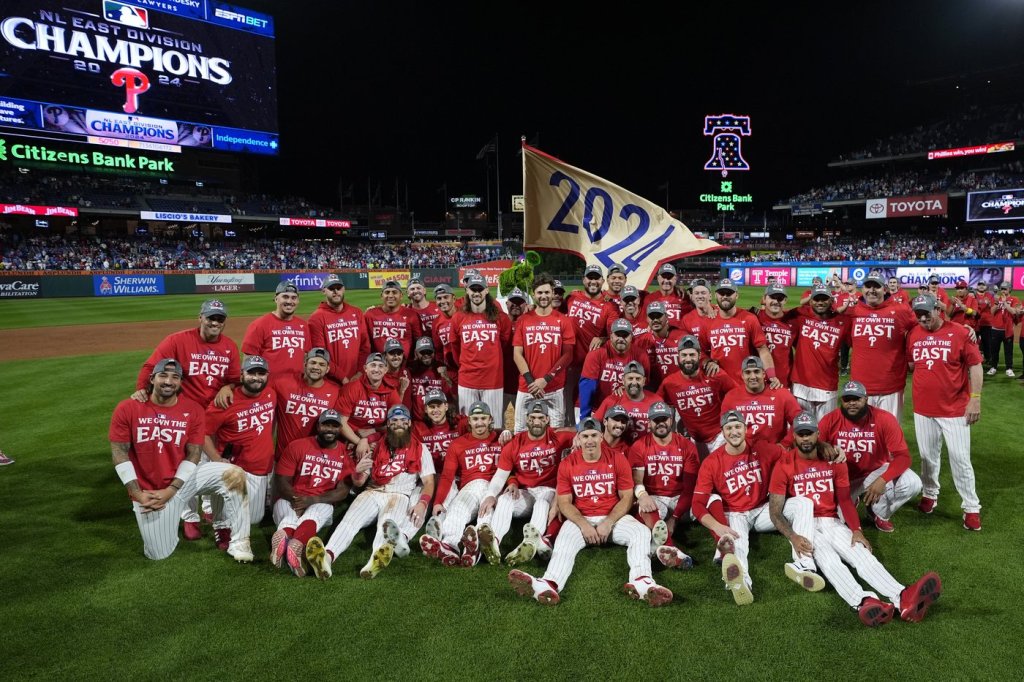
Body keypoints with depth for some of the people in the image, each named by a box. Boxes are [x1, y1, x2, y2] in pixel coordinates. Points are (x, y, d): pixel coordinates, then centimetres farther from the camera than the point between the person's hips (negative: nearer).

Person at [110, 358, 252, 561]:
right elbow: (119, 453, -8)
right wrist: (137, 494, -14)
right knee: (159, 554, -2)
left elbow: (193, 455, -7)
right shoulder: (127, 408, -8)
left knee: (233, 474, -25)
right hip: (150, 491, -1)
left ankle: (238, 541, -15)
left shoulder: (193, 410, -7)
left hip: (182, 479, 1)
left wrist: (171, 490, -16)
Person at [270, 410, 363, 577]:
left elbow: (343, 491, 0)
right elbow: (281, 481, 1)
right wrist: (297, 500, -20)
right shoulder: (297, 446, 4)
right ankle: (296, 546, -69)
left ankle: (285, 535, -66)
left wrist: (312, 500, -17)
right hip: (289, 500, 0)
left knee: (323, 509, -36)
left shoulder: (346, 455, 7)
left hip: (321, 503, 0)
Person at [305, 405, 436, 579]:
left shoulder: (420, 449, 13)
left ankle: (377, 559, -65)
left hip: (400, 496, -2)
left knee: (387, 523, -36)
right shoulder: (377, 447, 18)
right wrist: (358, 471, -9)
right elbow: (357, 483, 17)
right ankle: (327, 556, -54)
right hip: (373, 494, 3)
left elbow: (428, 482, 4)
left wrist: (422, 503, -17)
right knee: (350, 519, -29)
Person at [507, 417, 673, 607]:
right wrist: (583, 525, -17)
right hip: (580, 519, 0)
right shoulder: (567, 464, -1)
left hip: (614, 518, 1)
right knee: (564, 541, -29)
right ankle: (549, 584, -55)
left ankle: (642, 582, -48)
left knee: (641, 532, -27)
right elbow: (564, 502, -1)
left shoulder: (618, 459, -2)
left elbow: (627, 497, -2)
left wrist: (608, 523, -15)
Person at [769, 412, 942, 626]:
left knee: (862, 553, -22)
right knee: (827, 559, -31)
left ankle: (903, 599, -45)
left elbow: (844, 499, 9)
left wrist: (856, 530, -6)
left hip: (832, 522, 4)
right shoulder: (784, 465, -7)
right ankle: (863, 602, -56)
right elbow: (775, 511, -9)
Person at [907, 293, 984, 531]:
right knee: (927, 456, 14)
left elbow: (975, 367, -6)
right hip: (922, 408, 3)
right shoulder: (913, 334, 1)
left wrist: (975, 399, -9)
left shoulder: (959, 332, -9)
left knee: (960, 458, 1)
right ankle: (929, 494, 32)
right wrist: (921, 385, 2)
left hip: (955, 409, -3)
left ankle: (971, 507, 14)